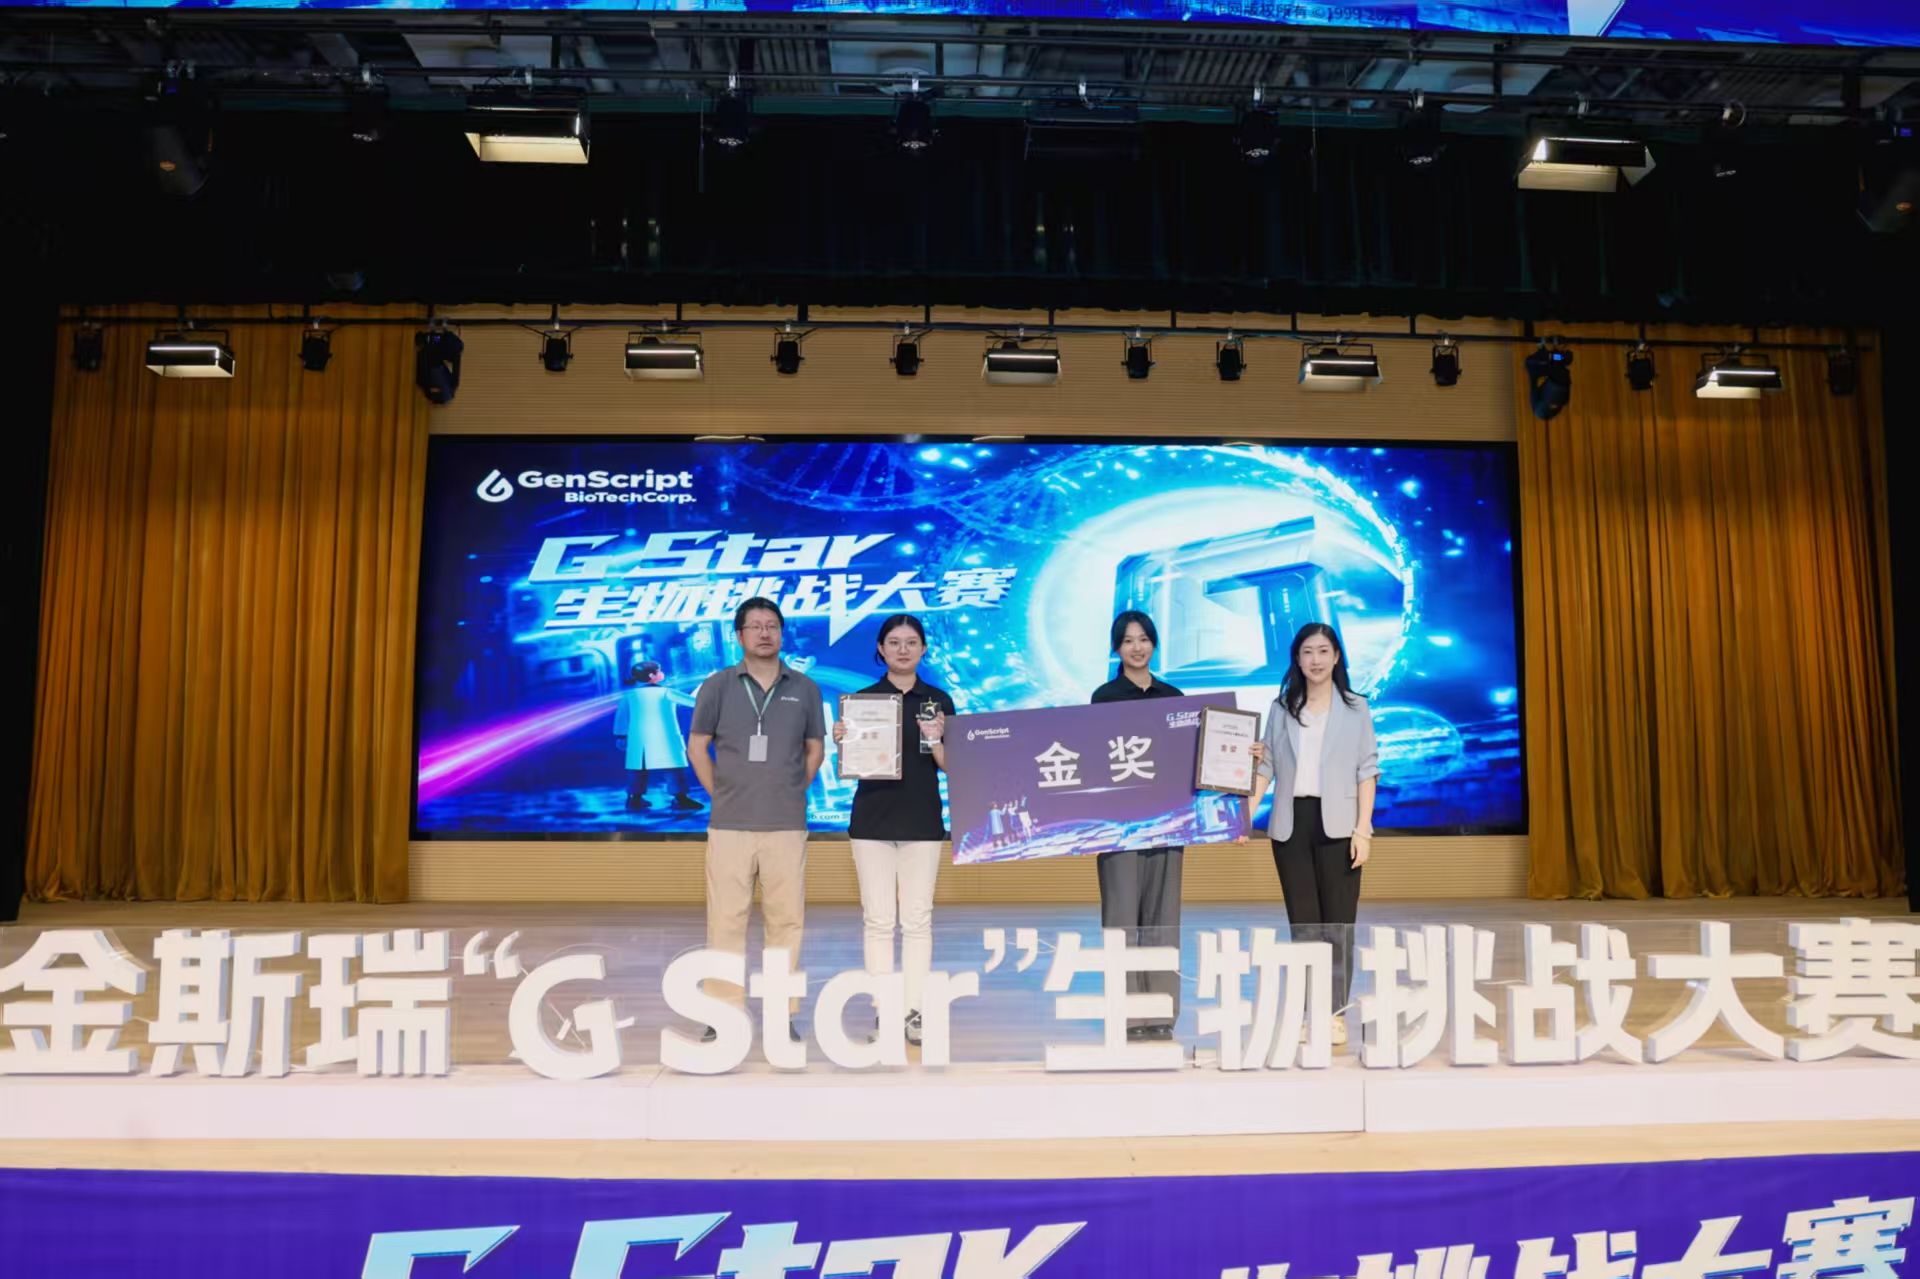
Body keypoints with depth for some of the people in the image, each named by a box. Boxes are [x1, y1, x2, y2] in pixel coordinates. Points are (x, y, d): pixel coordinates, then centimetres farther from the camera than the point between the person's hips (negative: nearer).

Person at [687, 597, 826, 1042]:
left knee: (786, 919, 3)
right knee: (726, 920, 0)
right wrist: (722, 795, 2)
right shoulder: (717, 685, 3)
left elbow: (815, 748, 15)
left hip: (787, 825, 1)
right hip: (729, 824, -1)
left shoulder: (804, 688, 7)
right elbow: (697, 745, 7)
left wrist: (792, 792, 7)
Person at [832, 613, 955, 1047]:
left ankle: (915, 1012, 10)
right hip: (872, 820, 0)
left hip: (922, 821, 0)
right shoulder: (862, 699, 4)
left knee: (917, 920, 3)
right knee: (878, 920, 2)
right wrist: (842, 742, -14)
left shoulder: (939, 701, 4)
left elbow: (949, 766, 2)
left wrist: (935, 739, -17)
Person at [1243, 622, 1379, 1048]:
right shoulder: (1281, 709, 10)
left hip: (1336, 823, -2)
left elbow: (1366, 770, 1)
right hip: (1291, 824, 2)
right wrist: (1247, 812, -7)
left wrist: (1363, 829, -8)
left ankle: (1336, 1014, 7)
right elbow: (1267, 766, 7)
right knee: (1303, 923, 6)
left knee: (1338, 922, -1)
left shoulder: (1355, 708, 5)